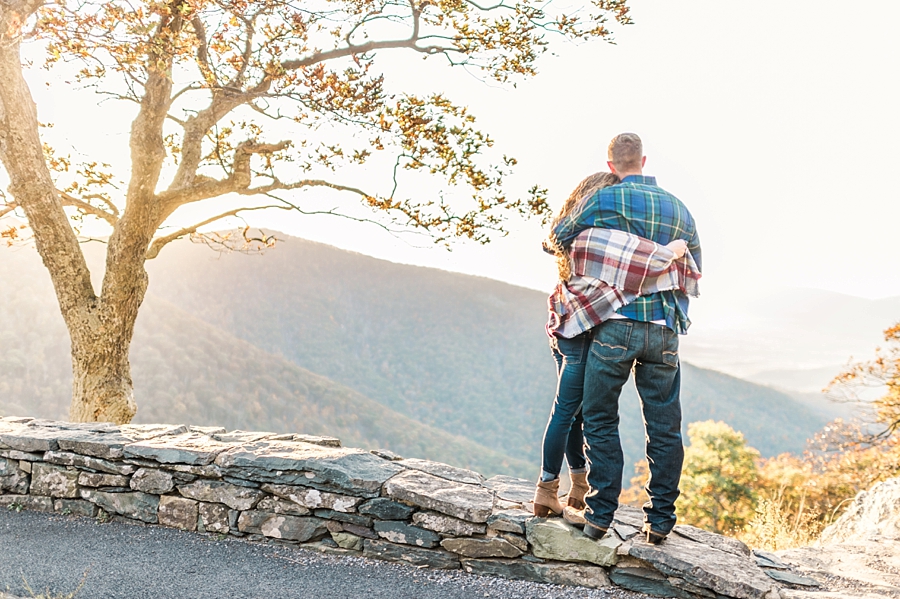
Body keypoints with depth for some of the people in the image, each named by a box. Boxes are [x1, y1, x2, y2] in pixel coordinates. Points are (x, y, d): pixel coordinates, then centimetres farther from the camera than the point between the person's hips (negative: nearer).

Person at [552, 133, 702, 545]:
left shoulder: (605, 199, 0)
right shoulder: (679, 209, 14)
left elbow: (558, 238, 9)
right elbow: (694, 268, 19)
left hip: (617, 324, -4)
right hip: (665, 331, 4)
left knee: (600, 419, 5)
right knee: (664, 427, 9)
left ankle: (599, 514, 5)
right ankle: (660, 519, 13)